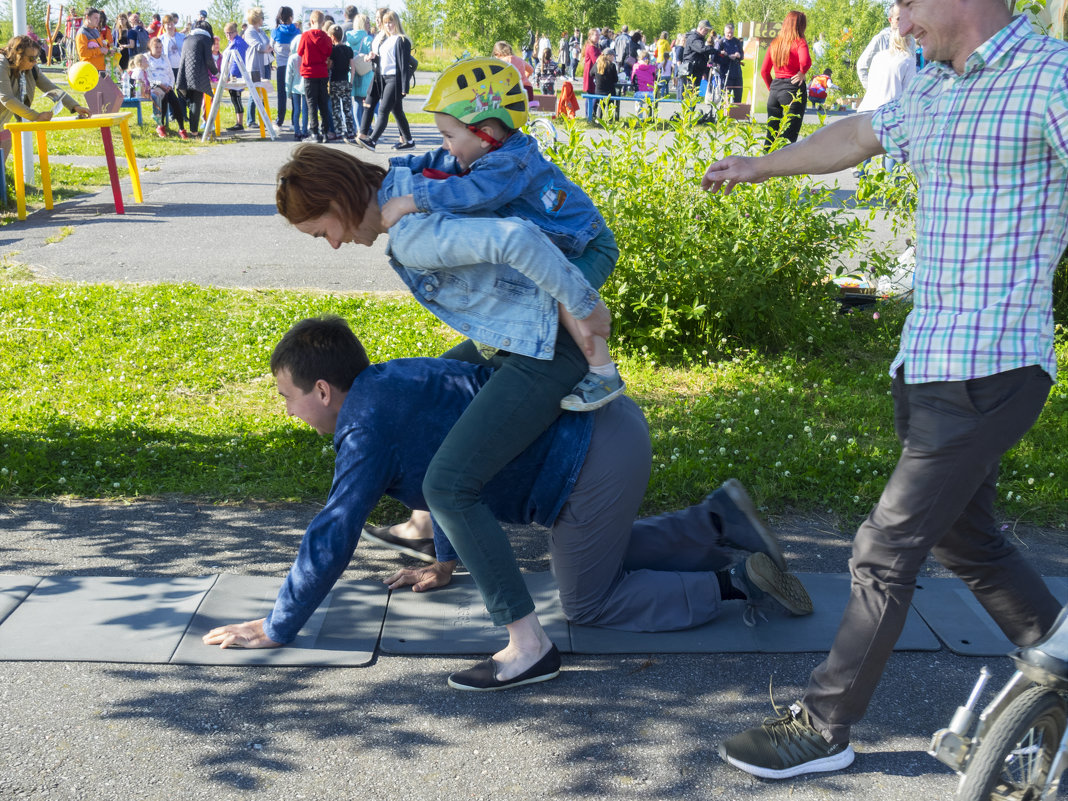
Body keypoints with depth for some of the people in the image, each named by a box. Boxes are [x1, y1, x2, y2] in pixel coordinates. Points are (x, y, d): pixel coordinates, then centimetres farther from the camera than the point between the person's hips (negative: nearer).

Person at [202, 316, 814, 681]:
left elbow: (332, 539, -15)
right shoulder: (391, 382, 15)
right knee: (600, 554, 31)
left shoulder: (368, 425, -14)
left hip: (594, 464, -10)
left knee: (588, 601, 8)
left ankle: (736, 584, 6)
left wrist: (275, 629, -4)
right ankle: (720, 520, 23)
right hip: (610, 422, 10)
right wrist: (446, 563, 35)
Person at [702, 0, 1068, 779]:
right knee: (969, 540, 18)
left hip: (985, 372, -9)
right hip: (930, 363, 9)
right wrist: (760, 166, 42)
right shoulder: (934, 86, 14)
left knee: (887, 550, -2)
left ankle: (823, 727, 11)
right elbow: (859, 135, 30)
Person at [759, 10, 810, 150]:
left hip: (775, 88, 5)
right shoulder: (799, 42, -7)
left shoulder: (774, 43, 9)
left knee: (771, 134, 13)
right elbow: (805, 61, -27)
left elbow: (764, 71, 10)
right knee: (788, 138, -2)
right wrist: (802, 73, -8)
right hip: (794, 89, -5)